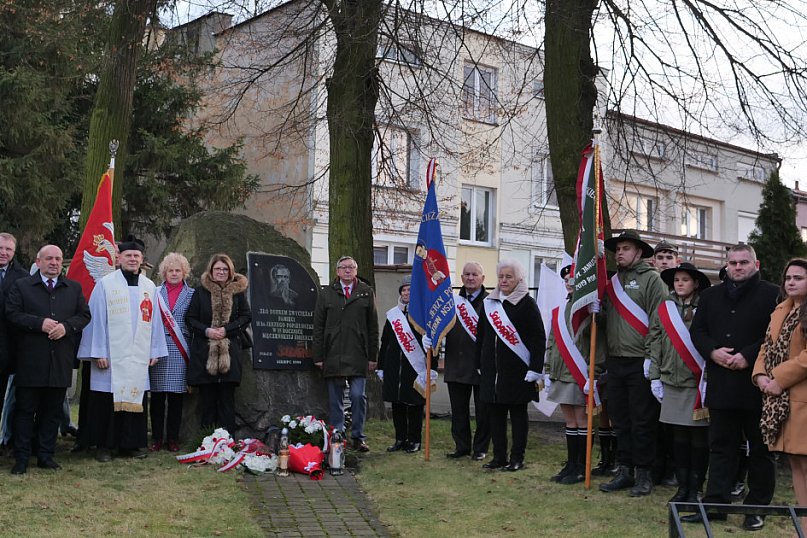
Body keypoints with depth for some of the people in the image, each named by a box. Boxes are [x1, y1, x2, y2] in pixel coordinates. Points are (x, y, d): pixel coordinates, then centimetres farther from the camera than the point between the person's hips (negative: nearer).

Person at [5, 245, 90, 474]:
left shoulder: (74, 288, 13)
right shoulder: (21, 286, 6)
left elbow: (84, 315, 8)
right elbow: (12, 313, -4)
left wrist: (66, 326, -11)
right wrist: (40, 323, -15)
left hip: (61, 361, 3)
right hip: (30, 360, -3)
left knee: (53, 410, 8)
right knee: (26, 409, 2)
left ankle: (46, 455, 16)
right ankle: (21, 458, 8)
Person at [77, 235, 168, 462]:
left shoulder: (149, 287, 10)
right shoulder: (105, 284, -2)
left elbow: (154, 321, 12)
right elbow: (96, 319, -4)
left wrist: (154, 351, 8)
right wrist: (97, 352, -9)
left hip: (138, 356, 4)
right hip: (110, 356, -4)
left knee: (135, 398, 6)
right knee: (107, 400, 0)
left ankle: (130, 444, 15)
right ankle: (103, 445, 10)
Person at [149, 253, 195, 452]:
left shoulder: (191, 294, 8)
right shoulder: (155, 293, 9)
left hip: (179, 350, 0)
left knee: (176, 394, 3)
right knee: (157, 394, 2)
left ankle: (173, 438, 12)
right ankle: (156, 437, 12)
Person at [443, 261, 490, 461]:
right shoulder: (453, 301, 10)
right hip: (457, 365, 4)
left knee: (482, 410, 6)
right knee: (458, 409, 11)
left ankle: (480, 448, 17)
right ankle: (462, 446, 22)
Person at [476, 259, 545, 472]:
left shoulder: (527, 304, -4)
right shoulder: (489, 303, 12)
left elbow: (538, 338, -9)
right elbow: (481, 335, 18)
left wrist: (535, 369, -15)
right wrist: (480, 364, 15)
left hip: (517, 370, -5)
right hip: (492, 369, 5)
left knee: (518, 414, 3)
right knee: (495, 414, 8)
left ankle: (517, 458, 10)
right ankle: (499, 456, 17)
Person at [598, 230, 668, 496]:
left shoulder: (651, 279, -5)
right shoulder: (613, 281, 14)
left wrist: (652, 358, -17)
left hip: (640, 363, -7)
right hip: (615, 362, 7)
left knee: (642, 422, 1)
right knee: (620, 420, 12)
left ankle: (644, 474, 12)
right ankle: (624, 471, 22)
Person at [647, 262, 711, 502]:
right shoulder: (663, 310, 7)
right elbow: (655, 345, 8)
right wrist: (655, 378, 4)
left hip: (698, 383, -3)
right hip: (672, 382, 3)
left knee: (699, 437, 3)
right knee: (678, 437, 10)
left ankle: (694, 489, 13)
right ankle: (682, 486, 20)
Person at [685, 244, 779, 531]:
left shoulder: (771, 294, -3)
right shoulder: (710, 296, 13)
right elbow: (697, 329, 11)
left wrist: (748, 356, -17)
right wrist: (713, 351, -7)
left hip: (757, 385, -4)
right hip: (722, 385, 4)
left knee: (760, 448, 7)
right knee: (720, 446, 9)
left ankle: (757, 507, 18)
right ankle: (715, 503, 13)